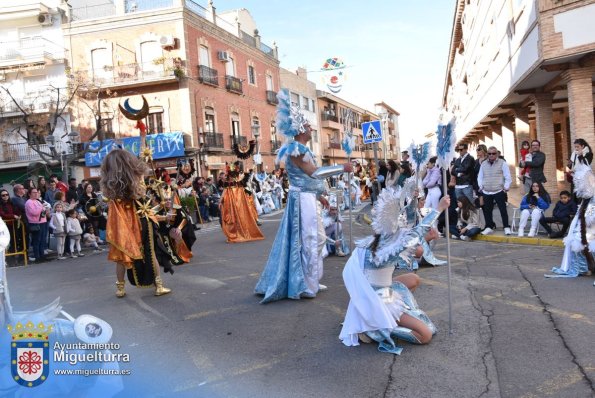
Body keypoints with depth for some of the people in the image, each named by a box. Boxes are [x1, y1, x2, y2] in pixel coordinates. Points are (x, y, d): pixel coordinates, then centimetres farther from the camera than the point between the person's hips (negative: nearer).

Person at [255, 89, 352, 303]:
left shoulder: (301, 149, 16)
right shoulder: (295, 149, -15)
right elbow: (314, 172, -21)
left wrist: (319, 196, 26)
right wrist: (341, 168, -17)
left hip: (306, 199, 10)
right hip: (302, 200, -10)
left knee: (309, 239, 15)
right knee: (304, 240, -3)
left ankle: (308, 281, 26)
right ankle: (303, 285, 6)